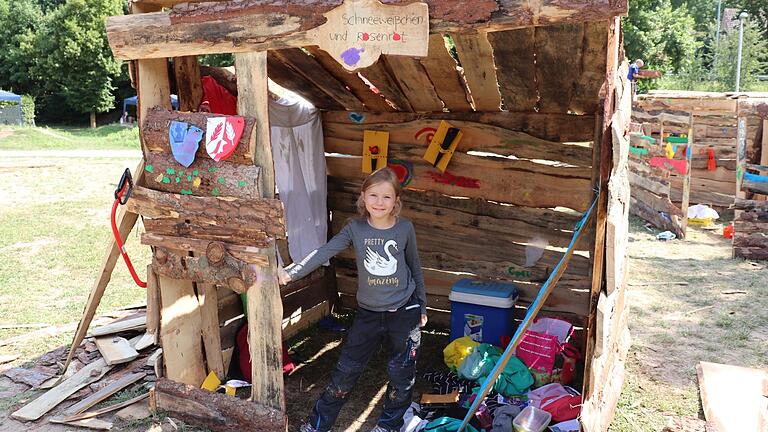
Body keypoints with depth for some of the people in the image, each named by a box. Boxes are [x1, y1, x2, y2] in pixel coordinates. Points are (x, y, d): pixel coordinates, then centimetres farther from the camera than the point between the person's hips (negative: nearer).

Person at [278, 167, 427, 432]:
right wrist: (291, 273, -34)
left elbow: (415, 268, 5)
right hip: (368, 312, 1)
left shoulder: (405, 228, -7)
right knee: (347, 369, 8)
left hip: (404, 312, 0)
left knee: (401, 373, 8)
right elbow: (323, 253, -20)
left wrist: (422, 307, 11)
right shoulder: (355, 228, -8)